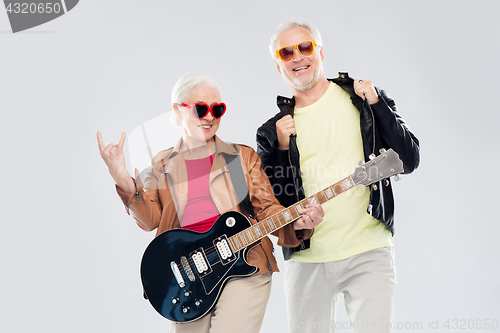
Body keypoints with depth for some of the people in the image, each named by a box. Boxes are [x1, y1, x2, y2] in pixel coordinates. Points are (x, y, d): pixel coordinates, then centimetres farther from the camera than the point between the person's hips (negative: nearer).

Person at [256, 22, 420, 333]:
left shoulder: (366, 100, 5)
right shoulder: (273, 130, 7)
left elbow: (409, 160, 0)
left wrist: (376, 104, -7)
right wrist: (281, 150, -7)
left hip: (369, 253, -1)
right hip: (306, 260, 2)